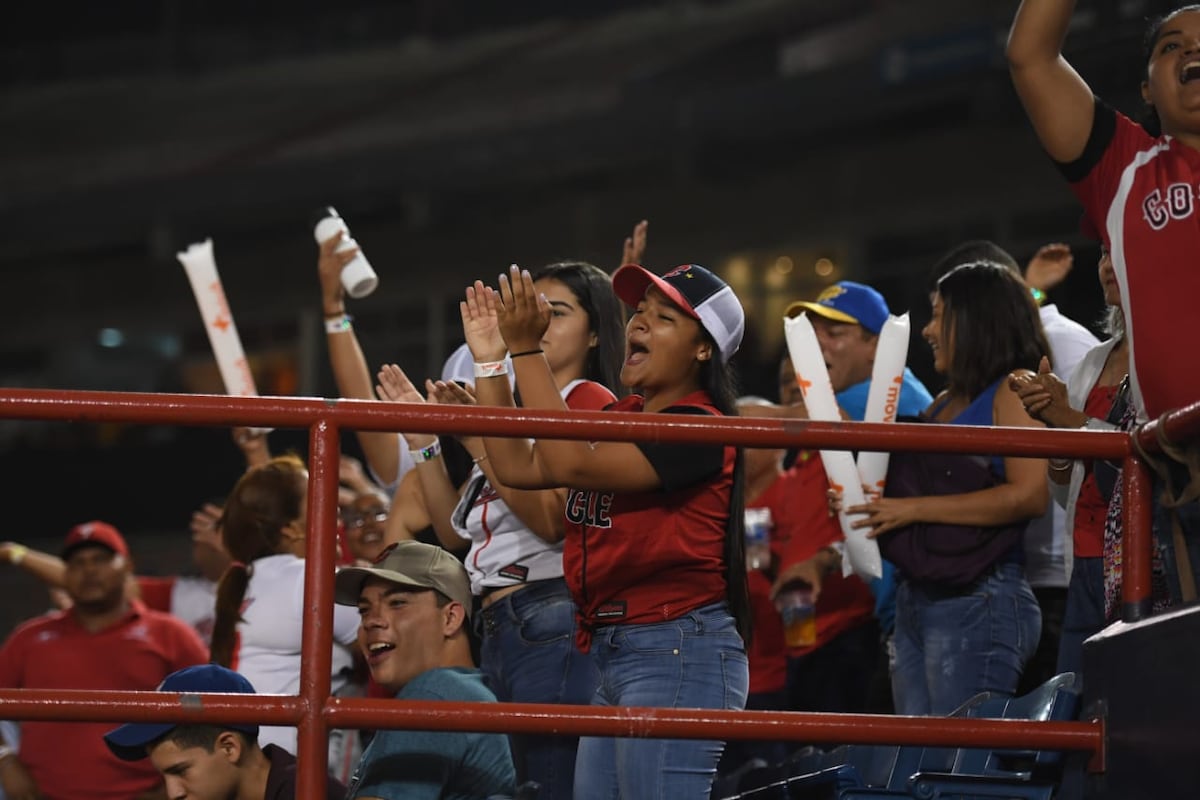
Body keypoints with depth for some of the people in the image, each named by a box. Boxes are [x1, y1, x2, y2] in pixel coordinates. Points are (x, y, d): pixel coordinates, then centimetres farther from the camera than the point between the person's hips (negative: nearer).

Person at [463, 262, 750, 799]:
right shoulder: (619, 418, 16)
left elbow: (574, 466, -22)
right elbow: (519, 468, 16)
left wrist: (527, 350, -20)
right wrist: (490, 360, 11)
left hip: (678, 653, -10)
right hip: (613, 653, 10)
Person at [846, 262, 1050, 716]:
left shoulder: (1015, 390, -5)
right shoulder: (946, 403, 21)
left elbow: (1029, 495, -19)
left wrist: (916, 509, -16)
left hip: (979, 598, -9)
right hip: (917, 601, 9)